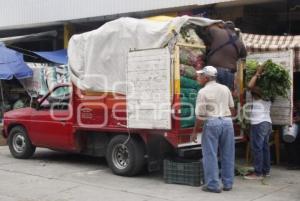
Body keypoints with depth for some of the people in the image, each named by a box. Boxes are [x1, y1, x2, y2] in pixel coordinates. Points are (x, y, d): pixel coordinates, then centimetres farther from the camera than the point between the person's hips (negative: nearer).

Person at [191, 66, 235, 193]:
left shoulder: (203, 92, -6)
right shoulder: (225, 89, 11)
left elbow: (200, 115, -9)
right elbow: (231, 107, 17)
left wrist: (195, 132, -2)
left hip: (211, 122, -5)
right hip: (227, 121, 5)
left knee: (210, 155, 1)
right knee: (227, 155, 11)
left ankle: (213, 185, 2)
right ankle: (228, 183, 18)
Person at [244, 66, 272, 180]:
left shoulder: (257, 96, -8)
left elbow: (250, 86, -22)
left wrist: (257, 74, -11)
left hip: (258, 124, -9)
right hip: (267, 123, 9)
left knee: (257, 148, -8)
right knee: (265, 148, 11)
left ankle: (258, 173, -8)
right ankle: (266, 171, 15)